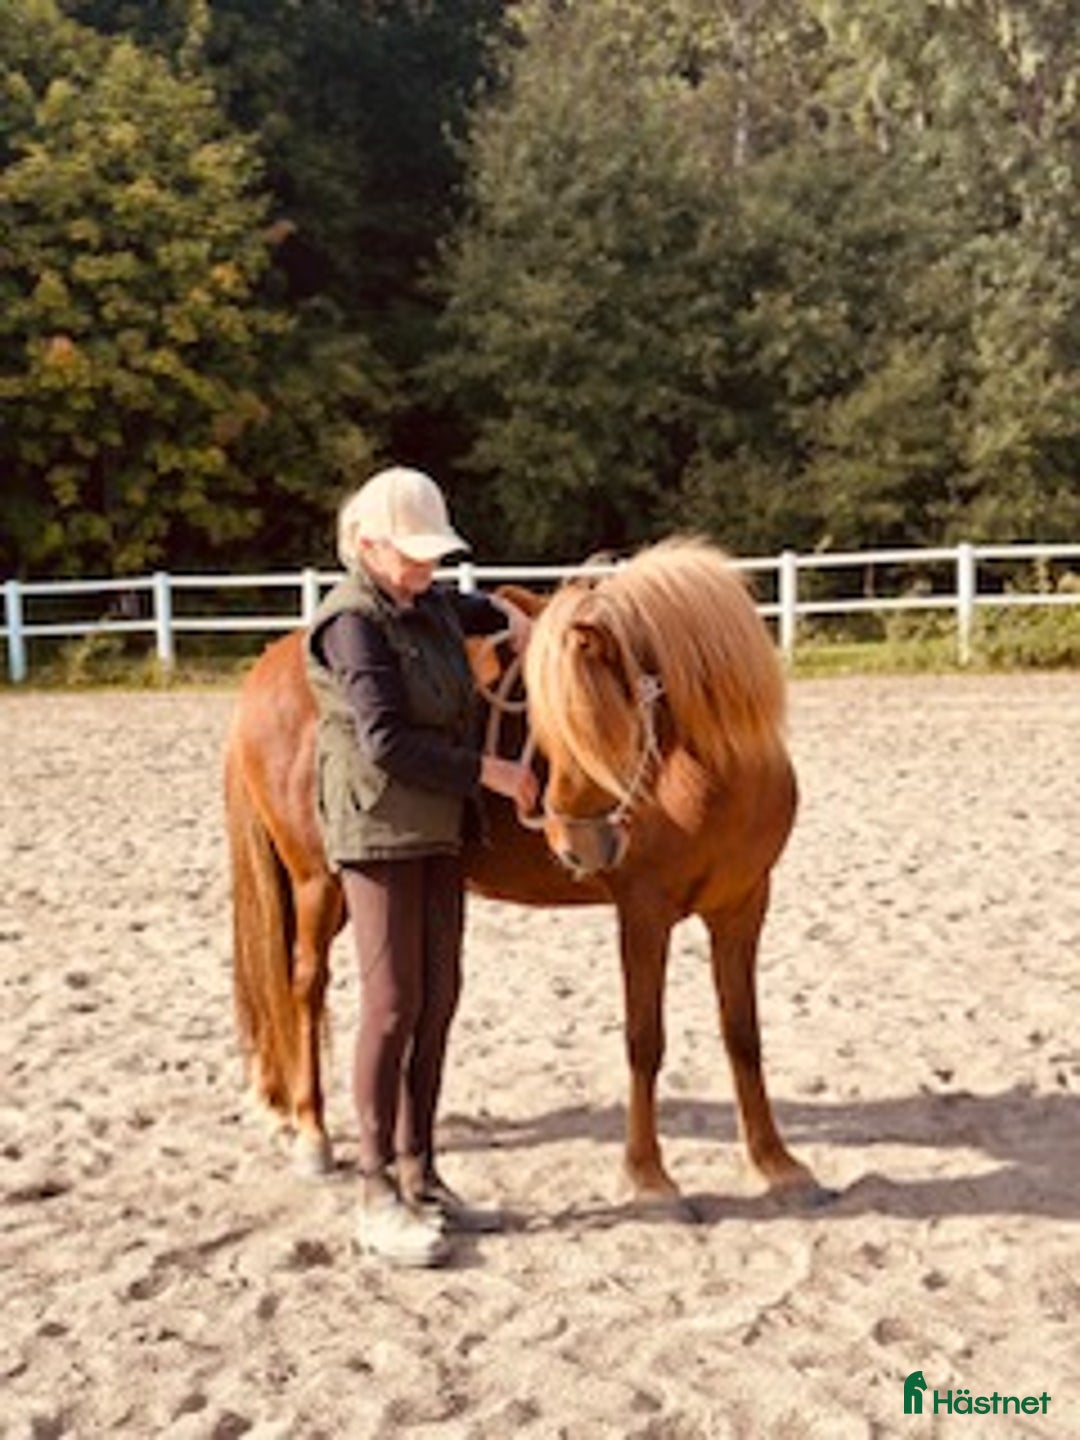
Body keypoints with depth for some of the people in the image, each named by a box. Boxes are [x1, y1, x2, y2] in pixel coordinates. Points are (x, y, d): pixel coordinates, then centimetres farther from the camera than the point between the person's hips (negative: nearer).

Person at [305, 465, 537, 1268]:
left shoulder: (429, 604, 10)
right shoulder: (354, 623, -14)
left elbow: (476, 611, 34)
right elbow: (386, 741, -23)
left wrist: (515, 620, 14)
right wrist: (488, 772, -19)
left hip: (439, 831, 8)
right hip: (380, 832, -8)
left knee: (439, 1000, 10)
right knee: (393, 1007, -4)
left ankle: (418, 1175, 22)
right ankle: (379, 1201, 7)